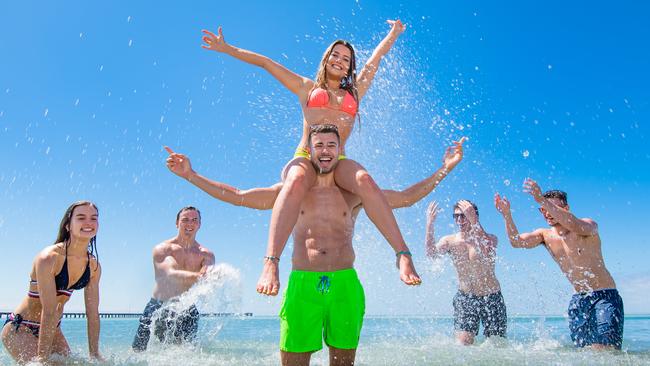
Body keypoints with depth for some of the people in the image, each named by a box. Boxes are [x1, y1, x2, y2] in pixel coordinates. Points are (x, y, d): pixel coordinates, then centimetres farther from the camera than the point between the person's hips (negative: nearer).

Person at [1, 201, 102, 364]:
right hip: (19, 328, -6)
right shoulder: (49, 257, -26)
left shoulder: (94, 266, -6)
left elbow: (93, 314, -4)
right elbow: (49, 311, -28)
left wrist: (94, 355, -5)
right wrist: (42, 358, -24)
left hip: (52, 328, 6)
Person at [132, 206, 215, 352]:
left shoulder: (206, 255, 3)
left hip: (187, 311, 1)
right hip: (158, 308, -1)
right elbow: (170, 274, -24)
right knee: (138, 351, 4)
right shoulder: (162, 249, -5)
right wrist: (197, 276, -44)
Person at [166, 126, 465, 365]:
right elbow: (235, 196, 11)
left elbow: (406, 198, 12)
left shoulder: (354, 194, 11)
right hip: (302, 284, -1)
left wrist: (444, 169, 8)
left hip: (345, 284, 1)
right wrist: (190, 175, 6)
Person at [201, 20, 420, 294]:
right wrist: (227, 49, 22)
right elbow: (265, 63, 23)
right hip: (305, 158, -1)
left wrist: (394, 33, 53)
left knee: (365, 180, -34)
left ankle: (402, 254, -39)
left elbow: (377, 57, 41)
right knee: (296, 182, -38)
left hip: (339, 162, 2)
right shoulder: (307, 87, 24)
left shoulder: (355, 92, 29)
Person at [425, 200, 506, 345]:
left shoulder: (490, 238, -6)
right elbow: (431, 253, -22)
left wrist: (473, 221, -37)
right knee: (463, 344, -9)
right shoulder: (449, 241, -2)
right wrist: (430, 224, -33)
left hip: (491, 297, -1)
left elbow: (486, 252, -31)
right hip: (465, 298, 1)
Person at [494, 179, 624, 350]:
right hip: (578, 300, 5)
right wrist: (507, 215, -27)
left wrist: (542, 200, -41)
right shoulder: (545, 235, 6)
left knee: (605, 350, -17)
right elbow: (517, 242, -11)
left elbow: (576, 226, -33)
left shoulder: (588, 225, -7)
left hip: (604, 296, -5)